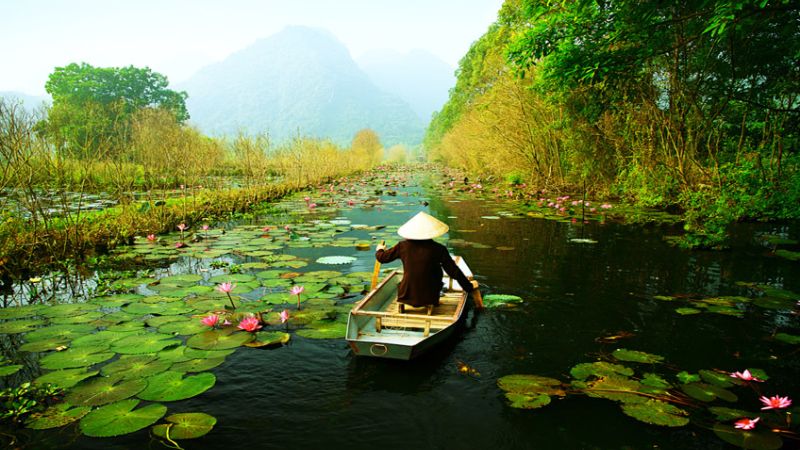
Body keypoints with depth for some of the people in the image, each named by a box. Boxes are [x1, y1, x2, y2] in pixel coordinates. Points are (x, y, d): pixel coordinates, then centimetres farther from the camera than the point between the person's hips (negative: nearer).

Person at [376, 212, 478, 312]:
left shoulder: (403, 246, -6)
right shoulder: (438, 249, -11)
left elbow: (382, 257, 8)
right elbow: (454, 272, -6)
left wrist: (379, 250, 32)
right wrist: (469, 286, 9)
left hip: (406, 296, 2)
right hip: (429, 297, -2)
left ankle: (402, 305, 20)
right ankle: (432, 304, 22)